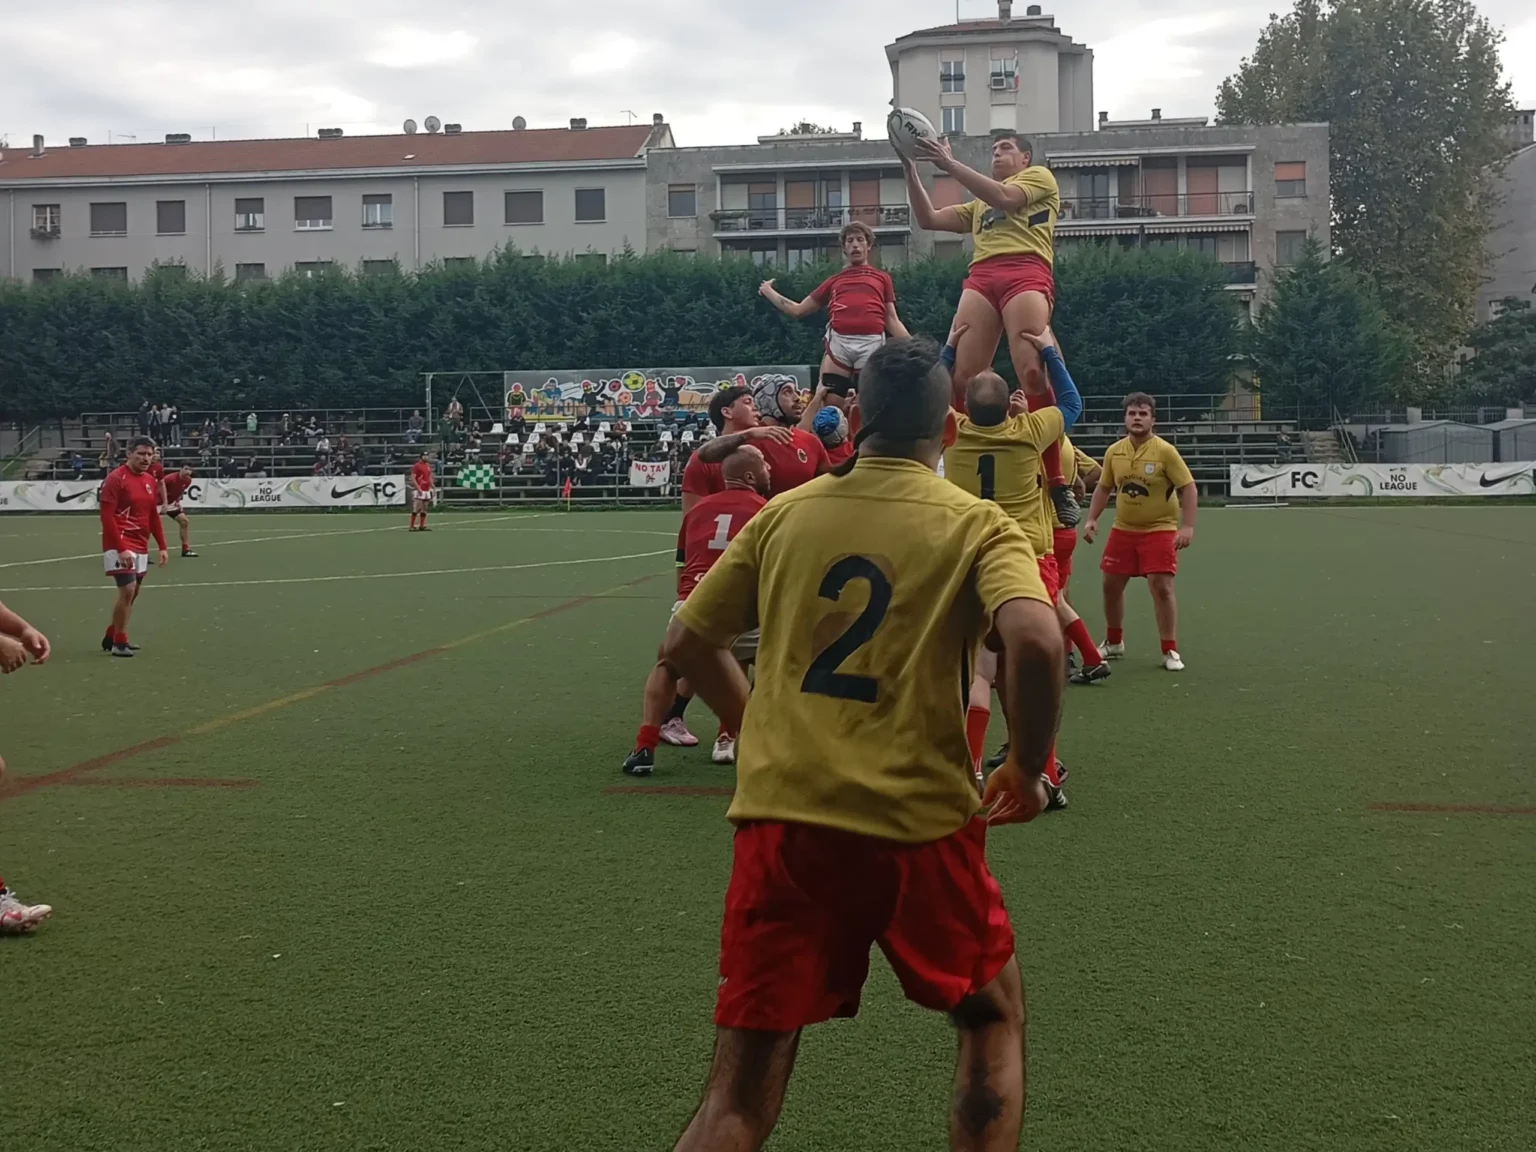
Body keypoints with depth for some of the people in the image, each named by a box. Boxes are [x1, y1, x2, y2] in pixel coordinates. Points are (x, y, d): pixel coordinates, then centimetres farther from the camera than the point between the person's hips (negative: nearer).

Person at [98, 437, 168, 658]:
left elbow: (154, 516, 19)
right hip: (120, 546, -8)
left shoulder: (151, 481, 11)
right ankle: (119, 642, -1)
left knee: (133, 592, 13)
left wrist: (162, 546, 12)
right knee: (127, 590, -14)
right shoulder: (116, 479, -12)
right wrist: (121, 548, -23)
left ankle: (111, 637, 27)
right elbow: (107, 517, -16)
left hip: (141, 547, 8)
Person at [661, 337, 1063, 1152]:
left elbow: (684, 644, 13)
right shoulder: (979, 526, -1)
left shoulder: (782, 514, 9)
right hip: (917, 824, -2)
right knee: (993, 1020, 25)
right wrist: (1028, 768, -3)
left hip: (779, 818, 3)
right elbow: (1034, 641, -19)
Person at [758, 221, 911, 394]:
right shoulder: (835, 281, 24)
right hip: (838, 341, 1)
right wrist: (768, 291, 28)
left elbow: (892, 321, 17)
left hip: (871, 342, -1)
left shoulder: (882, 278, 20)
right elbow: (797, 310, 28)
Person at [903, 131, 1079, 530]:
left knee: (1033, 373, -22)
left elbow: (1004, 197, 1)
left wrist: (949, 163, 1)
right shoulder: (979, 205, 38)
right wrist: (911, 169, 22)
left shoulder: (1040, 176, 20)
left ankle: (1057, 484, -20)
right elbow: (929, 219, 30)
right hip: (981, 277, 6)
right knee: (958, 374, -13)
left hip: (1026, 272, -6)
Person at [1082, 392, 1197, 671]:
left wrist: (1187, 526, -20)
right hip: (1123, 529, 5)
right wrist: (1092, 519, 3)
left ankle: (1170, 651, 0)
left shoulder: (1165, 451, -13)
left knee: (1162, 588, -12)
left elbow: (1188, 488, -12)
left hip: (1159, 530, -5)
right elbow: (1104, 488, 13)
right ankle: (1114, 643, 30)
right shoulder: (1114, 451, 1)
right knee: (1111, 585, 9)